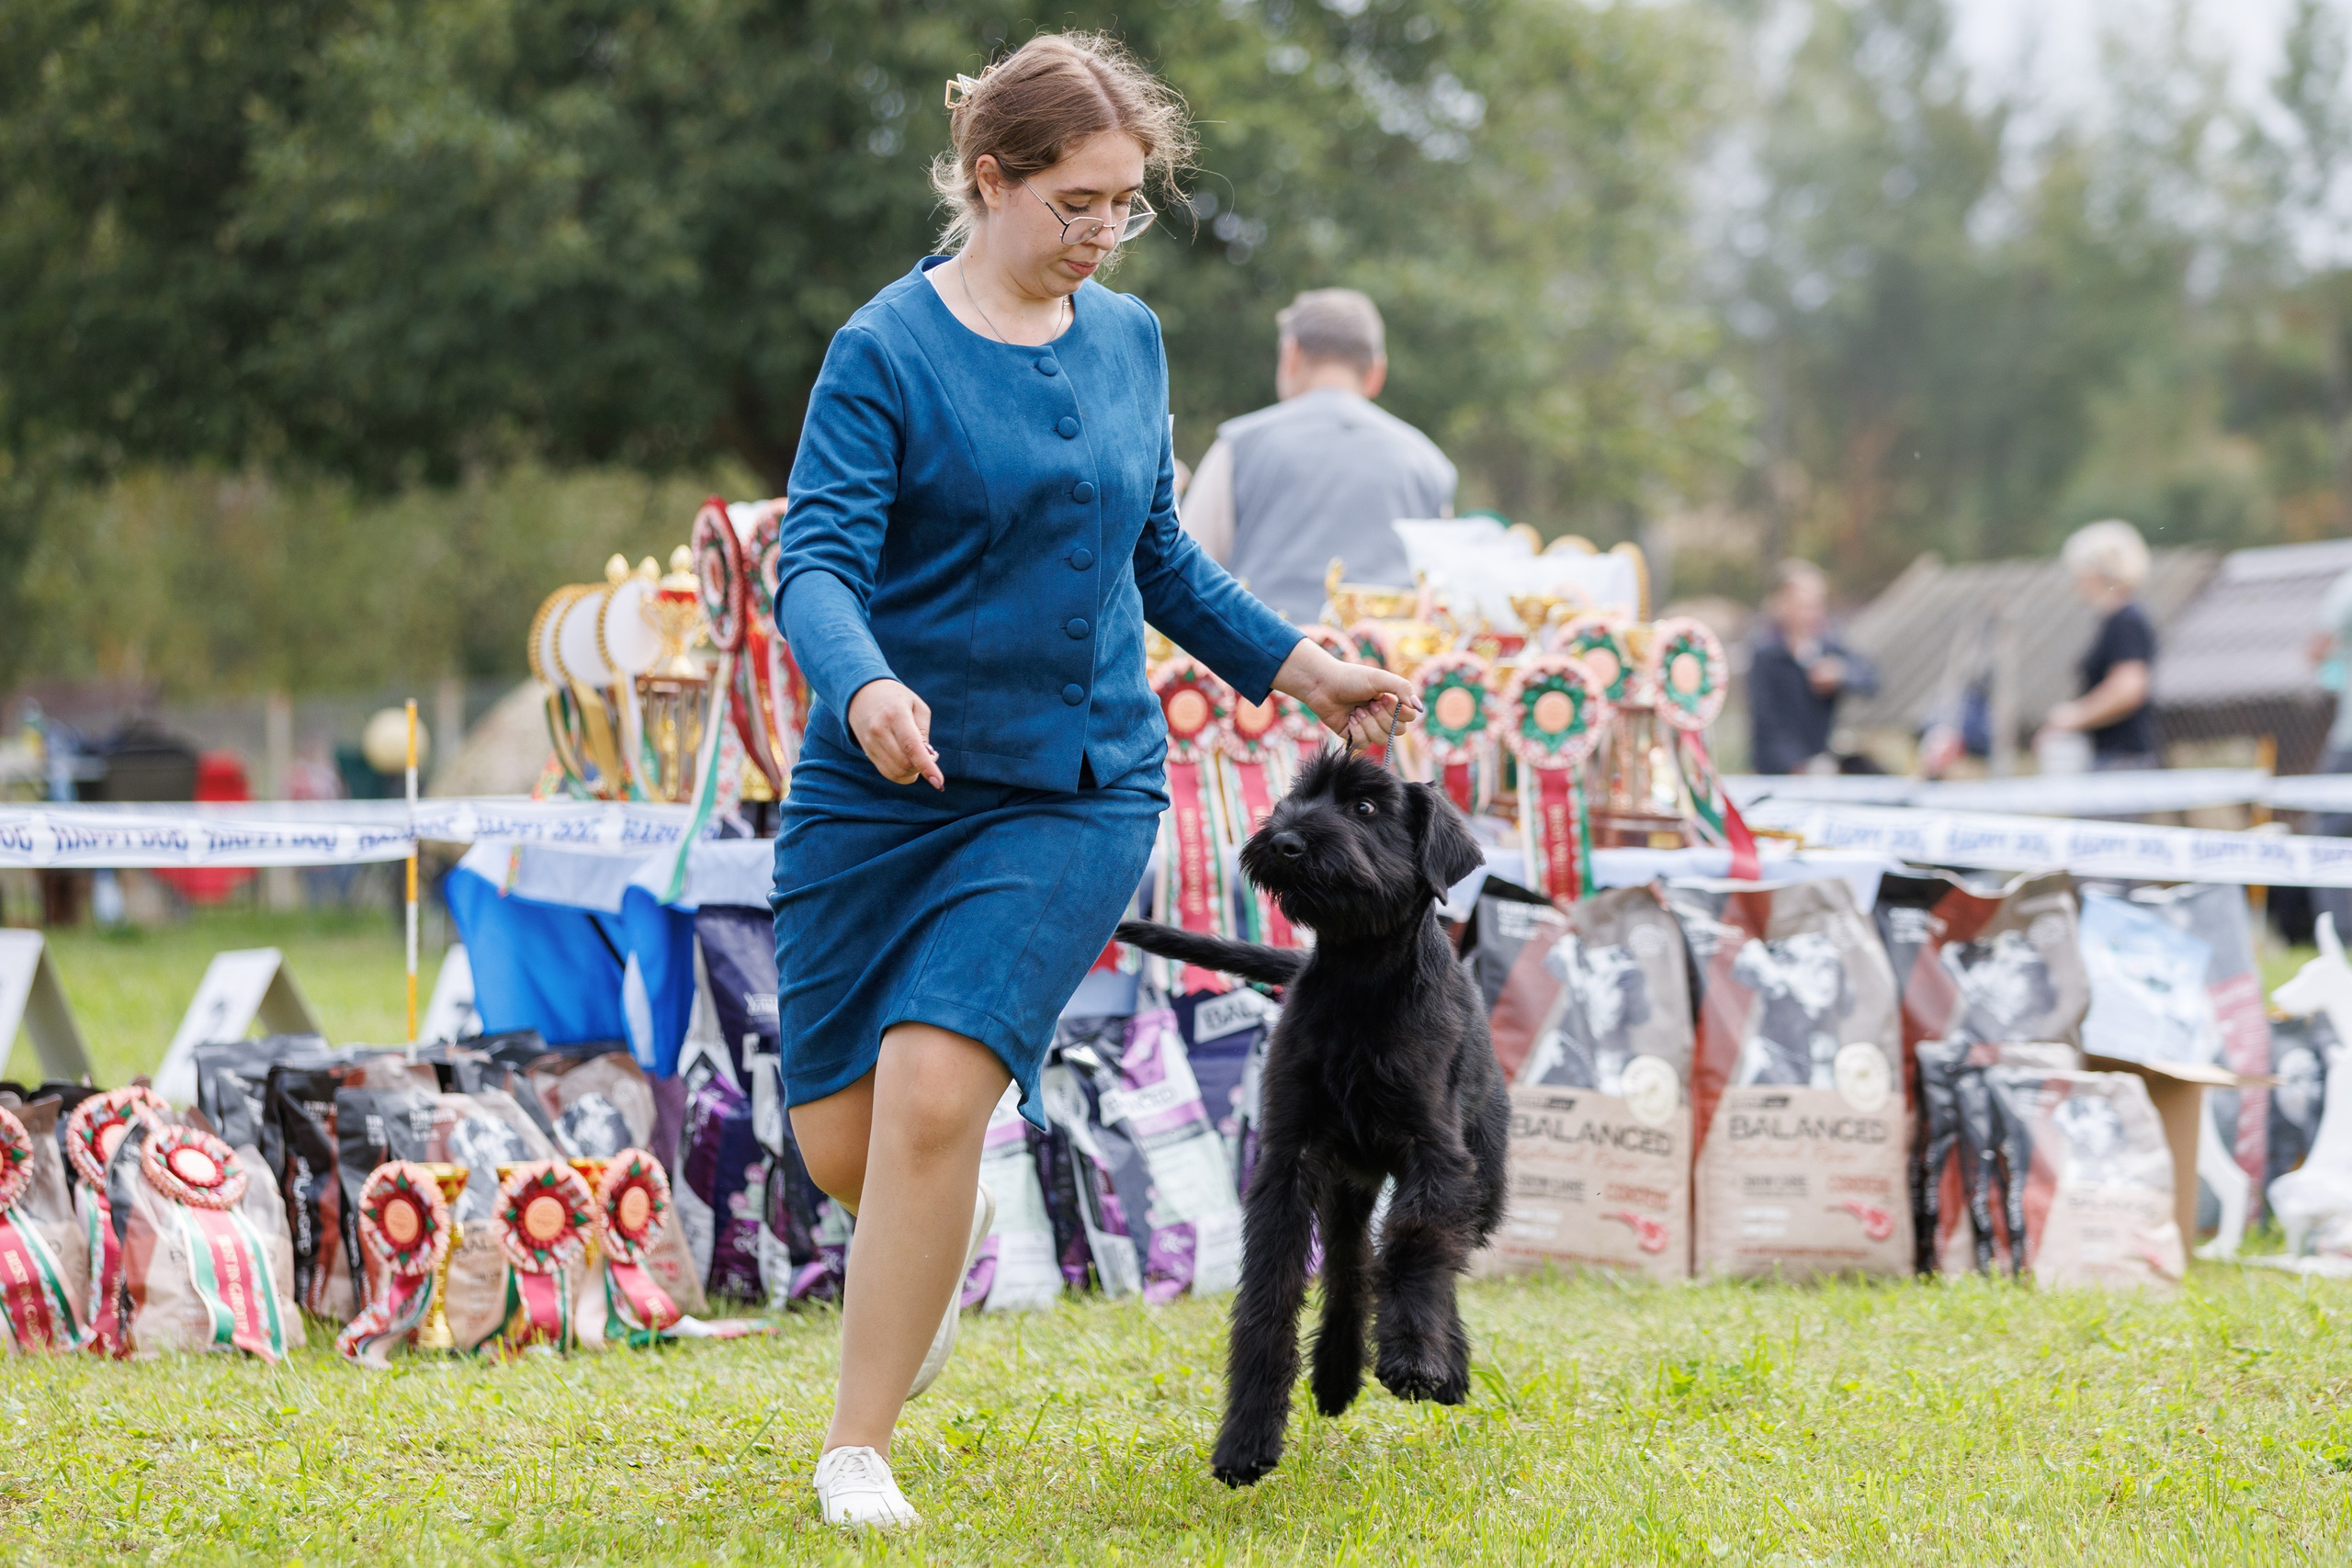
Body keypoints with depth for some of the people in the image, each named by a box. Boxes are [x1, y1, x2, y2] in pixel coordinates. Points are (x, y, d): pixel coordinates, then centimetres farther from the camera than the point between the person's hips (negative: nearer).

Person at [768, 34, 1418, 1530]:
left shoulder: (1130, 340, 7)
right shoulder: (887, 352, -8)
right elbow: (819, 559, -19)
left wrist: (1298, 666, 17)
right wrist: (863, 689, -39)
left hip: (1076, 790, 1)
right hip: (882, 790, -1)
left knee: (931, 1088, -17)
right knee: (843, 1139, 4)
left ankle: (859, 1446, -2)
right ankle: (947, 1237, 42)